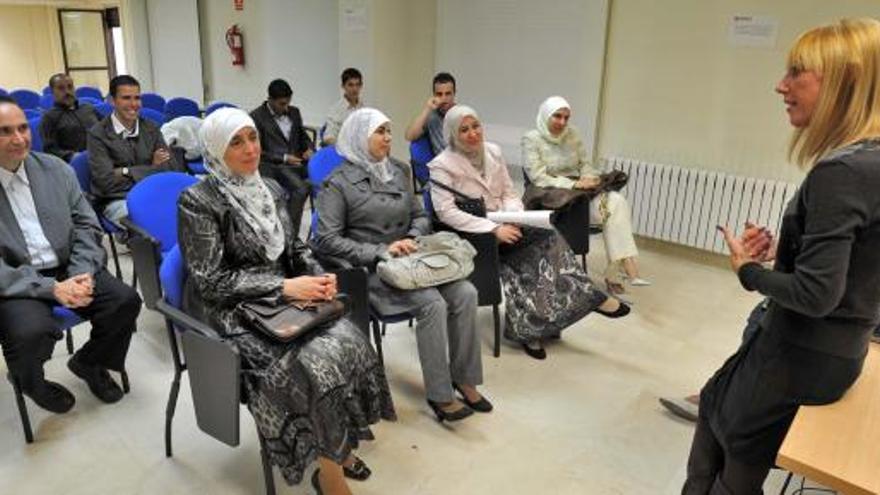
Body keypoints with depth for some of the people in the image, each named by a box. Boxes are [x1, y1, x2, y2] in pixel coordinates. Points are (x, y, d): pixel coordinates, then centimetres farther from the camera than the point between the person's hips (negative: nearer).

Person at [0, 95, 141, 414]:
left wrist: (82, 275, -12)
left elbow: (87, 226, 5)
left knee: (126, 301, -17)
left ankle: (88, 362, 14)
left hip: (67, 270, 4)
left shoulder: (56, 169, 3)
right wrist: (50, 288, -21)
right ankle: (30, 381, 8)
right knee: (33, 330, -31)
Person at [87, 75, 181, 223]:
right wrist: (153, 168, -8)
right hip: (117, 200, -4)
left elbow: (174, 169, 3)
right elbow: (108, 182, -10)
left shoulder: (151, 129, 12)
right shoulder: (98, 134, -1)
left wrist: (128, 172, -8)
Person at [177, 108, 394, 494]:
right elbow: (210, 281, -16)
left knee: (348, 341, -18)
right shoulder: (197, 201, -12)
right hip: (231, 310, -6)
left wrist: (317, 275, -8)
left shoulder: (270, 189, 8)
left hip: (281, 297, 6)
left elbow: (293, 248, 13)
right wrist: (284, 286, -22)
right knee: (312, 363, -26)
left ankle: (340, 444, 0)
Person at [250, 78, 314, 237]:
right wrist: (284, 158, -14)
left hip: (297, 162, 6)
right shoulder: (256, 117, -1)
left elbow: (302, 135, 29)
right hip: (273, 165, -6)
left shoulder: (294, 112, 17)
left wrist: (310, 148, 5)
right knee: (300, 189, -34)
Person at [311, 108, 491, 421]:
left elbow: (420, 216, 20)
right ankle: (439, 395, -14)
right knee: (432, 303, -28)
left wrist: (412, 238, -4)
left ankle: (464, 379, -3)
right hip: (370, 268, -6)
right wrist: (380, 251, -16)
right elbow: (327, 240, -9)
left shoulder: (399, 171, 14)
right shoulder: (338, 183, -4)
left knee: (465, 293, -18)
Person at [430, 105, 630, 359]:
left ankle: (530, 328, -13)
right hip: (471, 234, -6)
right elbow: (446, 212, -20)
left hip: (501, 224, 6)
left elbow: (509, 193, 11)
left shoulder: (493, 151, 8)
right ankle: (588, 297, -11)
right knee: (545, 234, -24)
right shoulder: (442, 165, -10)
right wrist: (494, 228, -27)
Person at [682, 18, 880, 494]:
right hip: (834, 346, 9)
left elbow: (817, 294, -28)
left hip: (806, 353, -9)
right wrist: (781, 251, 2)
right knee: (715, 399, 24)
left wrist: (748, 269, -12)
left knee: (741, 451, 14)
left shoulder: (840, 173, -27)